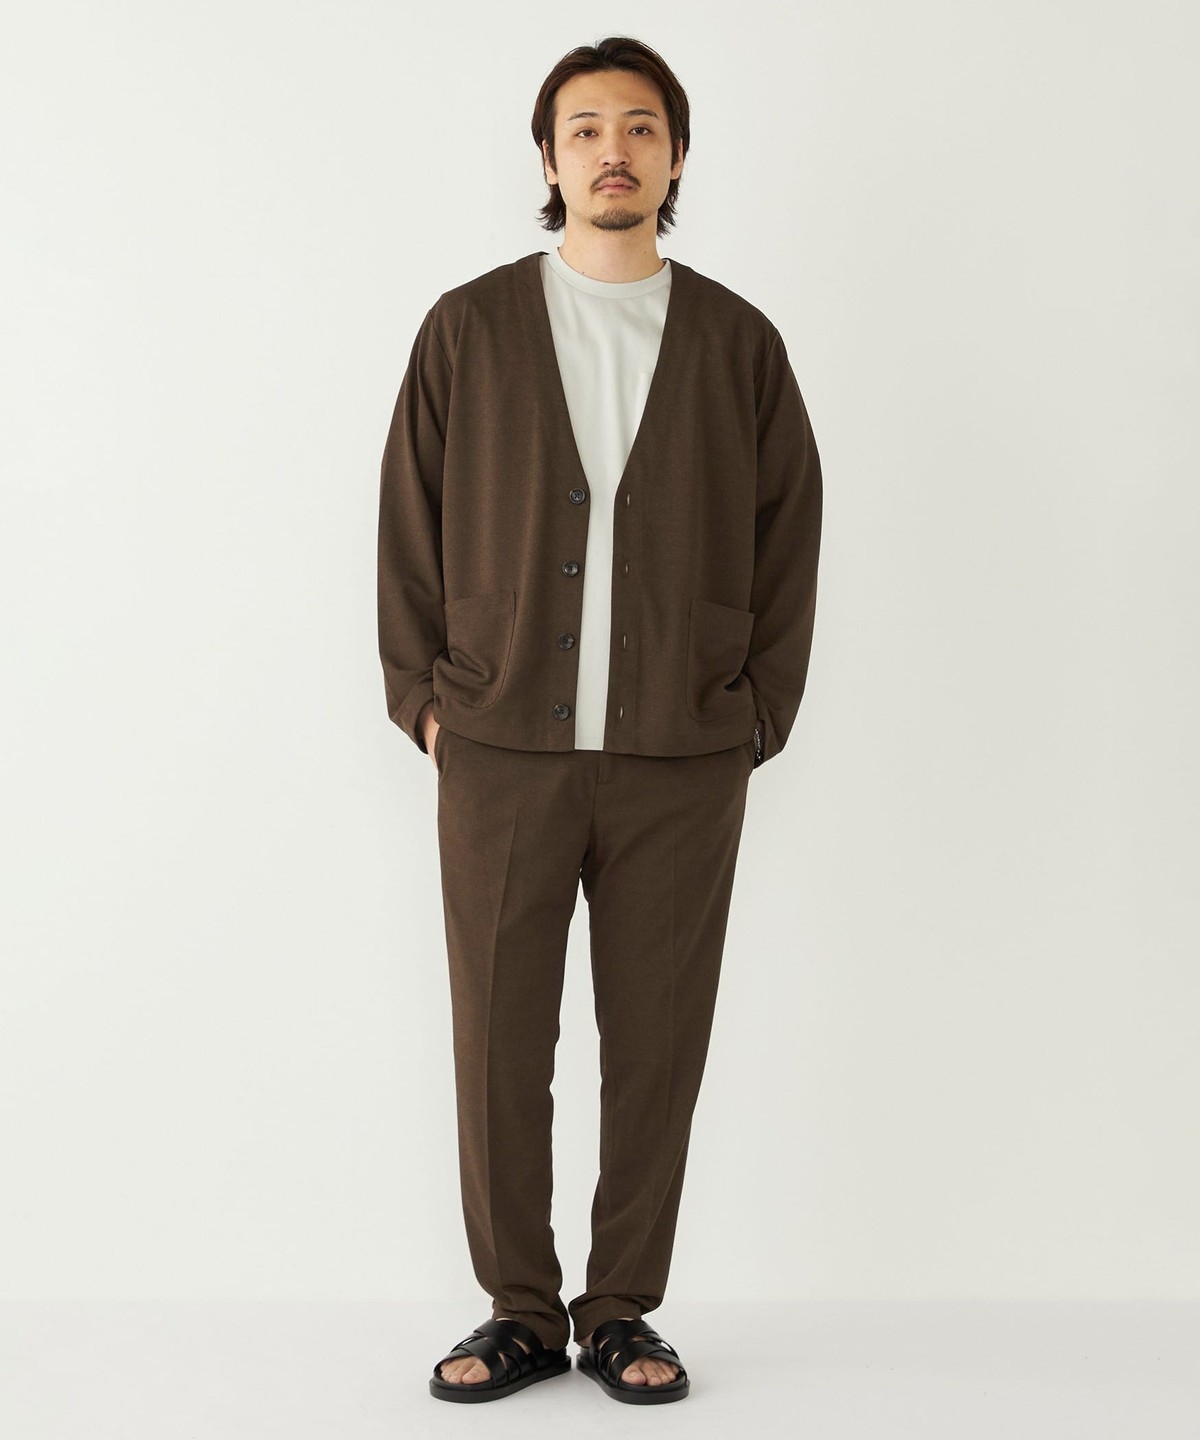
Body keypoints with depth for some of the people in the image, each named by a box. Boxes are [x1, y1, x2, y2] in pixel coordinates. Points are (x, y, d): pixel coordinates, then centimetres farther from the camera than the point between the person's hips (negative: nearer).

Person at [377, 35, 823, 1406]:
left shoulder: (739, 343, 7)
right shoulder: (468, 329, 6)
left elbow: (788, 535, 8)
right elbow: (409, 522, 7)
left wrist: (754, 717, 3)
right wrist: (424, 698, 2)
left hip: (681, 763, 0)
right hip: (501, 750, 0)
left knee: (657, 1047, 5)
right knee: (499, 1042, 3)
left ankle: (621, 1311, 19)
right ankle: (519, 1314, 18)